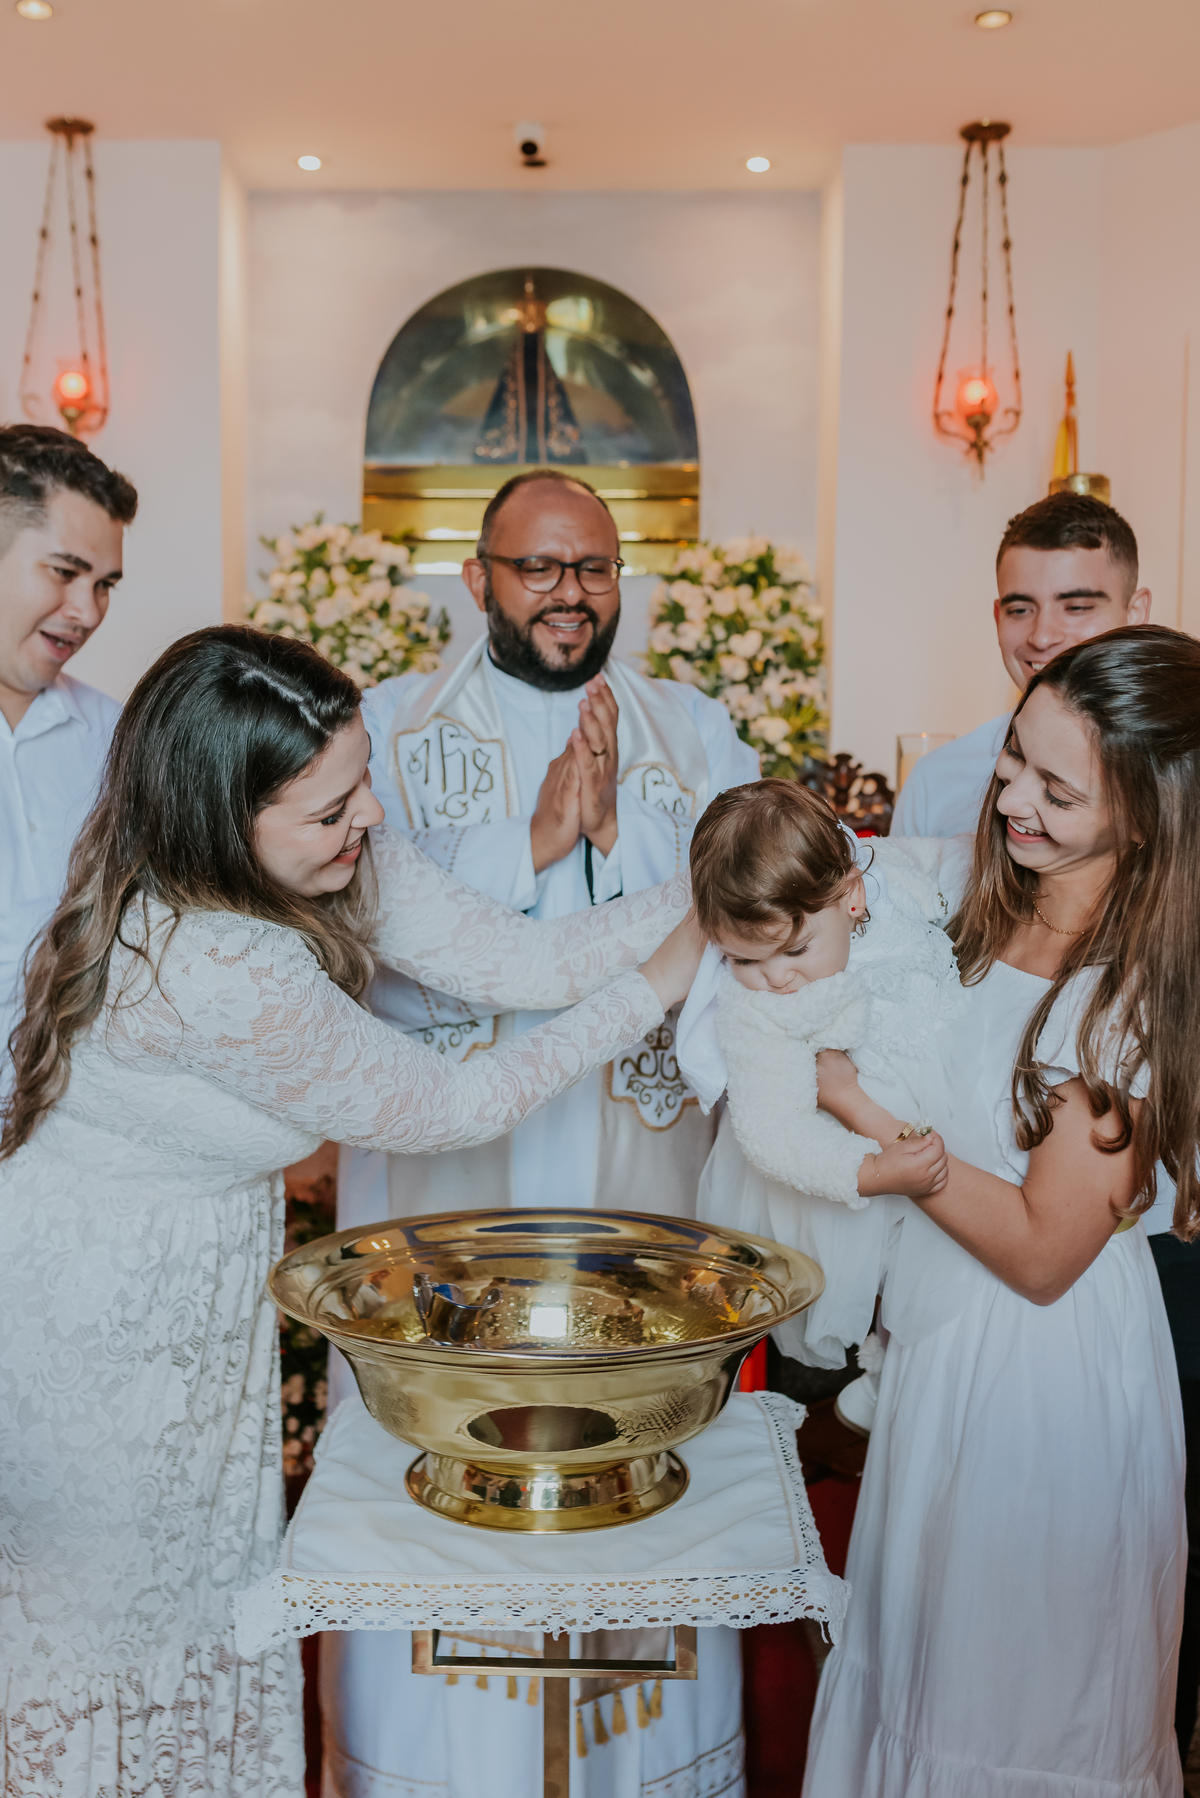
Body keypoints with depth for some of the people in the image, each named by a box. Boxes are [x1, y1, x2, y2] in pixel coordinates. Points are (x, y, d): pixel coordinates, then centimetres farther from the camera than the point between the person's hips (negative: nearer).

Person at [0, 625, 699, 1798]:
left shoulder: (337, 858, -11)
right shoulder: (215, 971, -35)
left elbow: (521, 960, -11)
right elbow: (448, 1108, -23)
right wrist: (652, 989, -15)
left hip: (187, 1307, 8)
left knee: (204, 1592, 23)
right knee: (121, 1625, 15)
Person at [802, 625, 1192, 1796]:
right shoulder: (989, 916, -4)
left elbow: (1042, 1251, -22)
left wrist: (859, 1108, -20)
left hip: (1047, 1376, -7)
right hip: (939, 1339, 7)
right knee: (912, 1667, 26)